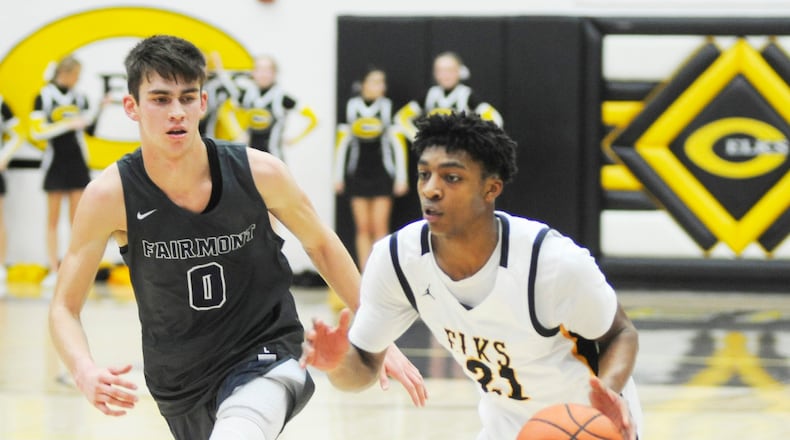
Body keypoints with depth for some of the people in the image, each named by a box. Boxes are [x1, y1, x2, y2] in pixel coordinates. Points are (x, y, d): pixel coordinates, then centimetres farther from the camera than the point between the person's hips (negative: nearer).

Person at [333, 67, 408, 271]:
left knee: (380, 227, -5)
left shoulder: (388, 108, -2)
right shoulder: (352, 107, 3)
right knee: (363, 228, 4)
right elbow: (343, 143, 8)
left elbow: (398, 144, -1)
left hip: (382, 175, -2)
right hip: (358, 175, 2)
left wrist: (401, 178, -4)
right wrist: (338, 176, 7)